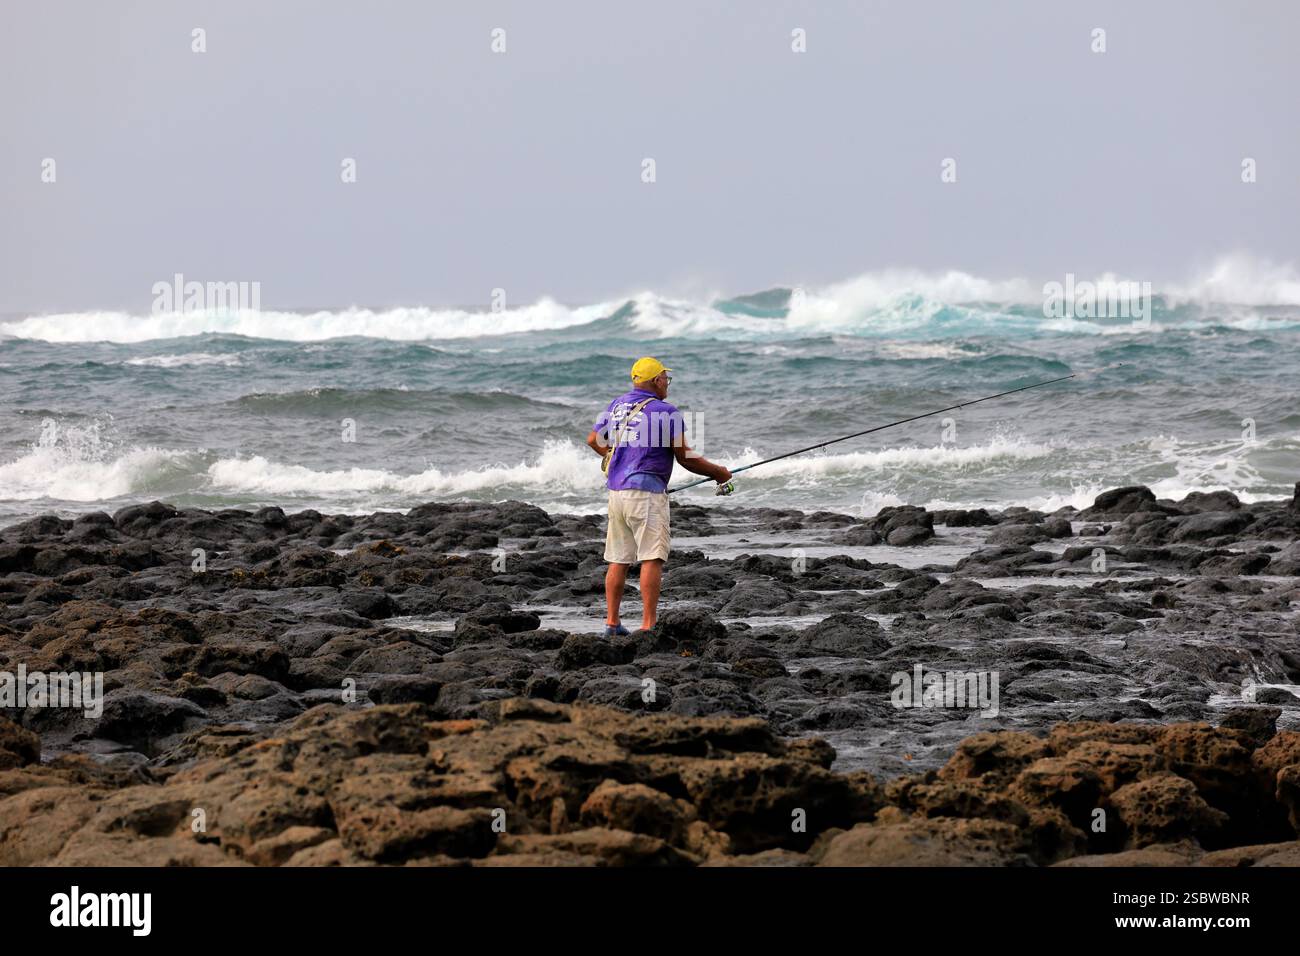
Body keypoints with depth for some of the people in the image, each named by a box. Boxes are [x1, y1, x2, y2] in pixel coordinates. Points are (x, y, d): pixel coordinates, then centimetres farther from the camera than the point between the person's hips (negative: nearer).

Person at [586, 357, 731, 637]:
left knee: (618, 560, 12)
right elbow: (685, 458, -7)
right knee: (652, 558, -7)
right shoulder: (666, 412, -9)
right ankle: (649, 624, -13)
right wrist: (718, 473, 7)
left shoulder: (616, 406, 12)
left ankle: (612, 623, 12)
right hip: (646, 493, -7)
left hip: (616, 489, 7)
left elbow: (594, 440, 23)